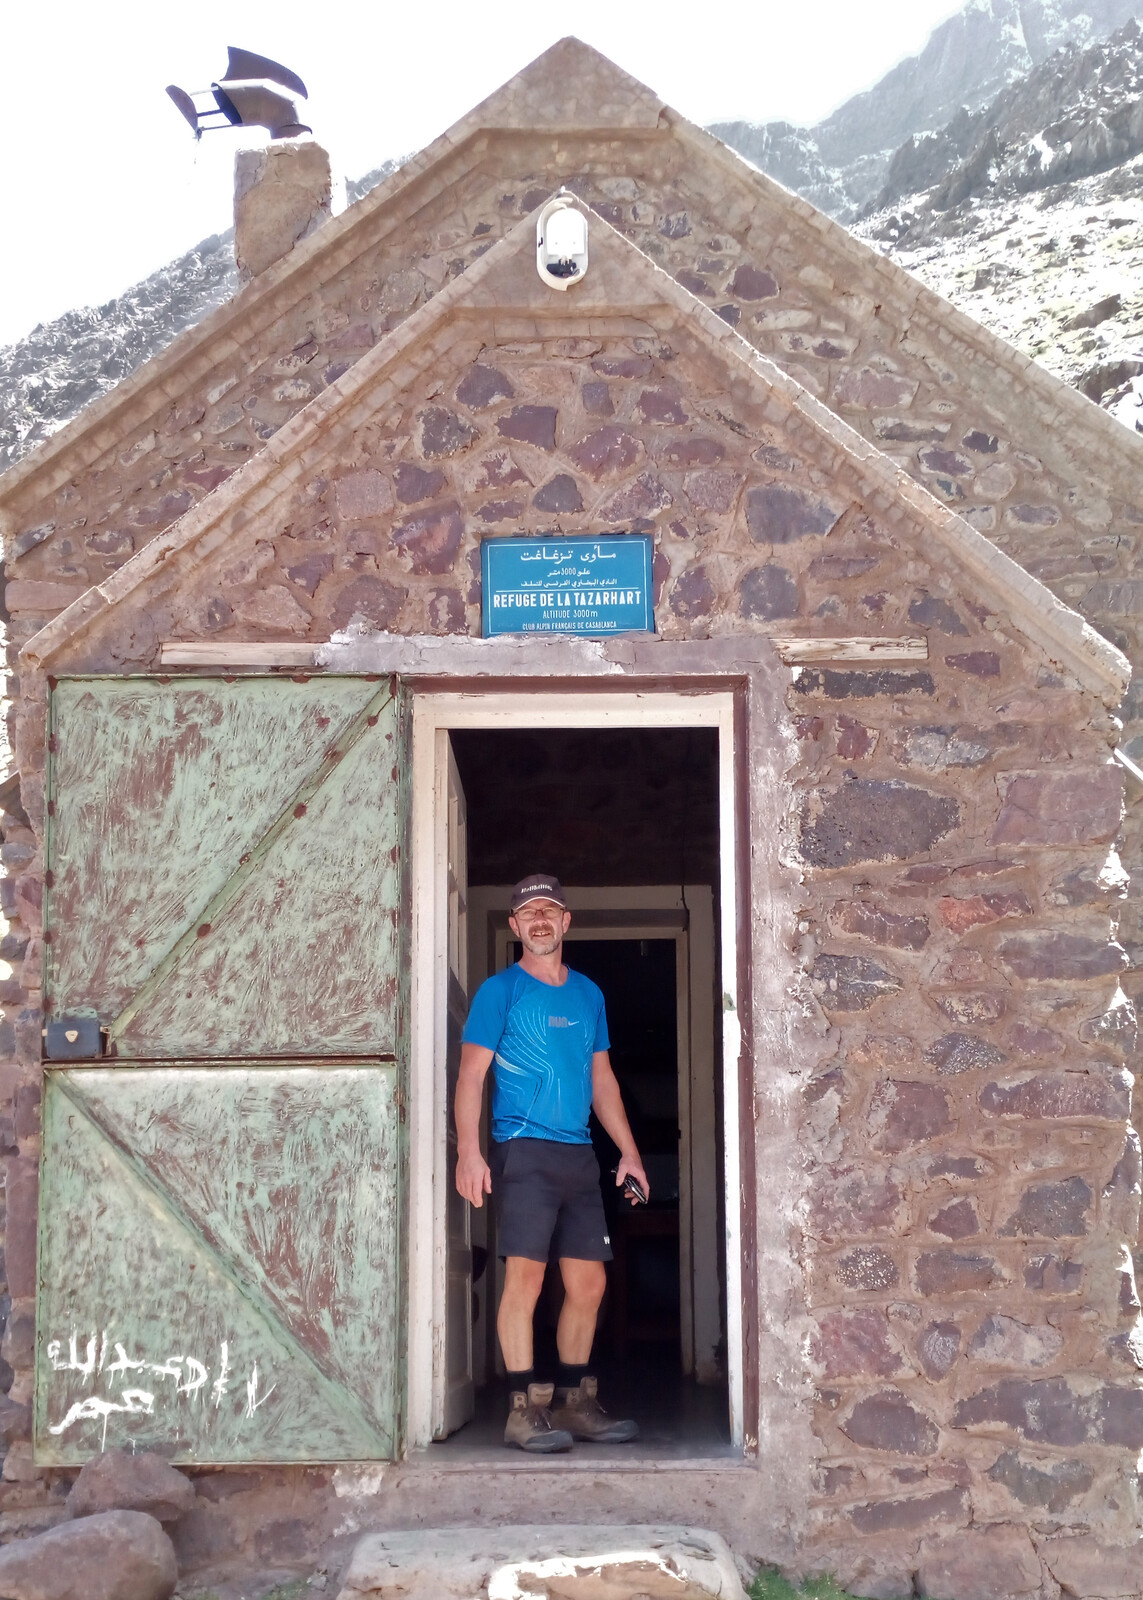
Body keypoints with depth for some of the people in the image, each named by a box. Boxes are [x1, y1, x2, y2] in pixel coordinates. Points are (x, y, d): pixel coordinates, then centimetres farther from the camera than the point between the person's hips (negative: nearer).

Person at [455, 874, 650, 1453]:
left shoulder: (588, 993, 17)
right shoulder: (500, 990, 1)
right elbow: (471, 1074, -5)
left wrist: (628, 1150, 14)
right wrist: (469, 1152, -16)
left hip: (579, 1155, 6)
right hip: (523, 1150, -6)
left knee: (589, 1284, 6)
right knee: (525, 1275, -12)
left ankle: (573, 1402, 17)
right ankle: (523, 1409, -6)